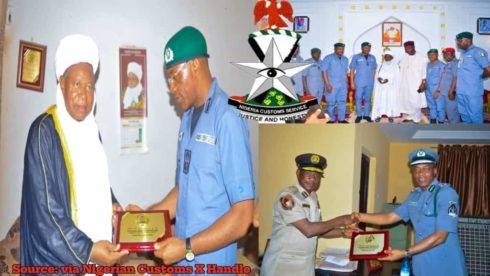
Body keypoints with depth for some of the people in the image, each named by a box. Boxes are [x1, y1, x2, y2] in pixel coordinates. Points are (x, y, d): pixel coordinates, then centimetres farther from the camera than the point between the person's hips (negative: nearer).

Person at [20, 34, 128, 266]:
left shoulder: (91, 128, 7)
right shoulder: (44, 131, -16)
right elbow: (43, 208, -20)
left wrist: (112, 205, 1)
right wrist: (86, 250, -23)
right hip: (58, 258, -7)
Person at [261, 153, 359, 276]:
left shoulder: (313, 197, 8)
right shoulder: (288, 196, -18)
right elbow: (308, 230, -23)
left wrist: (343, 232, 1)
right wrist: (340, 221, -14)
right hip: (282, 265, -7)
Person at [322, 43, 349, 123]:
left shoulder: (345, 59, 14)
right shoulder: (328, 58, -4)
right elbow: (324, 71, -8)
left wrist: (346, 83, 14)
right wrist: (327, 84, -15)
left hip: (343, 85, 6)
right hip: (332, 85, -6)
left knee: (342, 102, 7)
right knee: (331, 103, -2)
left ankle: (341, 119, 14)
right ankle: (331, 120, 5)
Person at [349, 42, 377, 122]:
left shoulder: (372, 58, 8)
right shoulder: (356, 57, -1)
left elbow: (374, 70, 14)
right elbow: (352, 70, 0)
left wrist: (373, 80, 7)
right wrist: (352, 82, -4)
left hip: (370, 83, 3)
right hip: (359, 82, -3)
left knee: (367, 99, 9)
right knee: (358, 99, 0)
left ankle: (367, 115, 18)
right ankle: (359, 115, 10)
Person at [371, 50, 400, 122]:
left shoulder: (395, 66, 6)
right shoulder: (381, 65, 14)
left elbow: (396, 77, -1)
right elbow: (377, 75, 11)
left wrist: (388, 80, -17)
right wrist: (379, 78, -13)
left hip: (391, 87, -2)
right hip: (381, 87, 2)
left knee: (390, 100, -7)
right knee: (379, 100, -6)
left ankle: (390, 115, -2)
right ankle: (379, 115, -5)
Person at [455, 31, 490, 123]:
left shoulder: (477, 52, -11)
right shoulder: (463, 54, 14)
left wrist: (478, 78, 1)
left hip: (473, 92, -8)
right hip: (461, 91, 8)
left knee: (475, 117, -2)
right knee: (464, 116, 16)